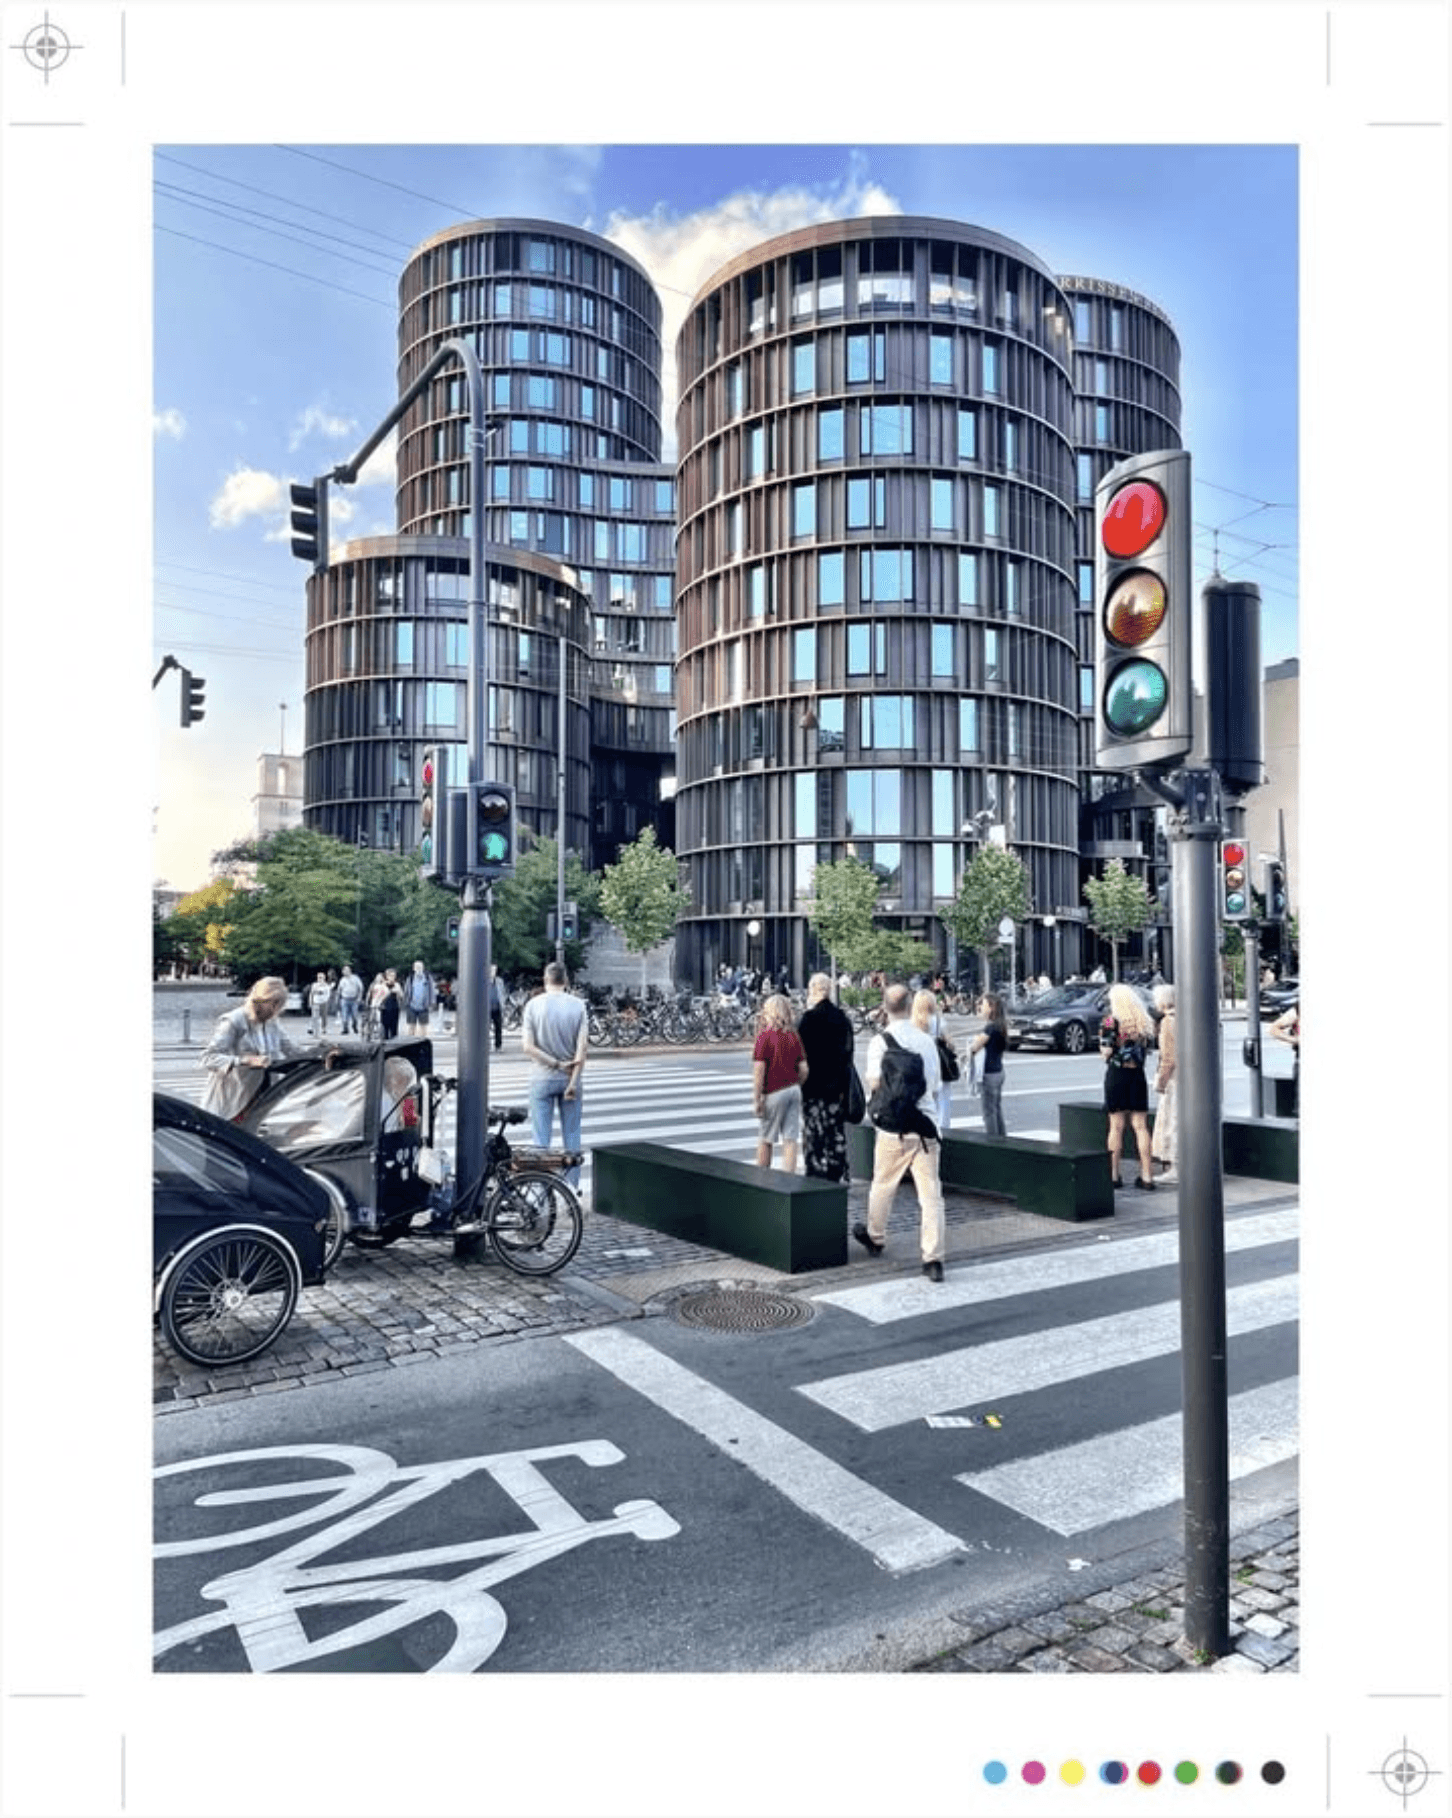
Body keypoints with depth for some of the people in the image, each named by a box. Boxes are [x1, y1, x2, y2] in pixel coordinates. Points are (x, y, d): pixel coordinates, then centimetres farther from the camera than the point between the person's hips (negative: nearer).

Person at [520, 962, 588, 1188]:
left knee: (541, 1138, 6)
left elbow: (527, 1047, -11)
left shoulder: (534, 1004, -5)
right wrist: (573, 1082, -8)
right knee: (571, 1136, 11)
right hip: (570, 1078, 1)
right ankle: (572, 1186, 16)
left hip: (543, 1079, -1)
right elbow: (582, 1048, -9)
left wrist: (557, 1064, -7)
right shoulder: (578, 1005, -4)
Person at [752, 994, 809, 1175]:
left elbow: (759, 1069, -15)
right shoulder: (794, 1036, 5)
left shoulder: (765, 1036, -10)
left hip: (774, 1092, -4)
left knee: (765, 1140, 10)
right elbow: (803, 1068, 6)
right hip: (793, 1090, 4)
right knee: (790, 1139, 4)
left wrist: (757, 1099, -11)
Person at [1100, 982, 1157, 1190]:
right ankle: (1147, 1176, 6)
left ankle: (1114, 1175, 8)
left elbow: (1106, 1051, -13)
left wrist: (1103, 1045, 7)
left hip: (1117, 1074, -4)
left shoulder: (1112, 1021, -10)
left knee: (1116, 1126, 2)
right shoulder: (1145, 1021, 6)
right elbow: (1147, 1048, 10)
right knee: (1140, 1126, 6)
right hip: (1138, 1074, 4)